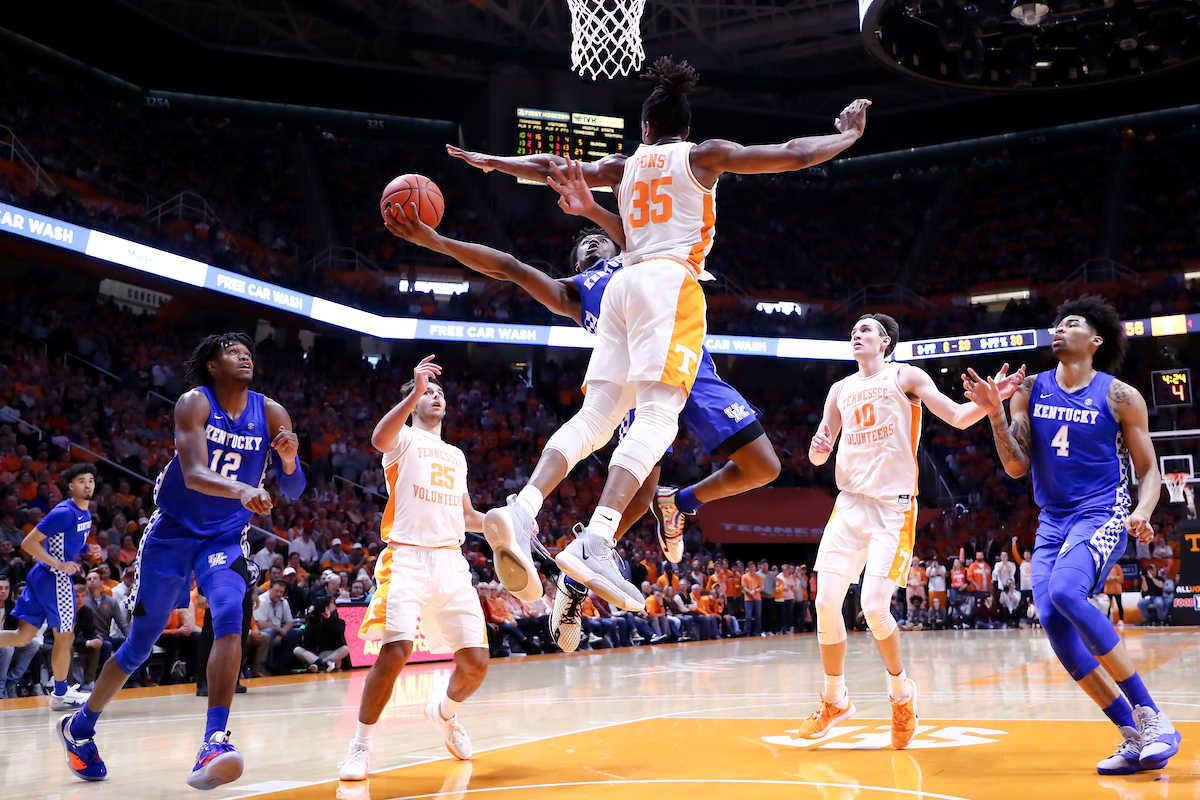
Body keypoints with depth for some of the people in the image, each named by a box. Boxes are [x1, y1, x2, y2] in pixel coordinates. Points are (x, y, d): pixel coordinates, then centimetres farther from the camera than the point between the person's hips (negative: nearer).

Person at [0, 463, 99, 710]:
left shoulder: (85, 514, 12)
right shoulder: (64, 512, -17)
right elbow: (29, 543, -17)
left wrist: (88, 550, 8)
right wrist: (59, 564, -22)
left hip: (41, 577, 9)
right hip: (54, 579, -9)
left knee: (23, 636, 10)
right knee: (65, 638, 5)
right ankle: (61, 695, 20)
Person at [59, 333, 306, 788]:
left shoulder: (271, 414, -5)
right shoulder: (194, 402, -15)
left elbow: (292, 491, -3)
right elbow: (193, 474, -30)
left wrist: (289, 459, -26)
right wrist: (243, 490, -49)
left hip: (226, 537, 2)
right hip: (173, 532, -2)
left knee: (229, 618, -26)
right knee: (139, 645, 7)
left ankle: (214, 744, -29)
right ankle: (80, 727, 32)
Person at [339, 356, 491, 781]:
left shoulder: (456, 455, 25)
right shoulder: (404, 438, 6)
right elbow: (379, 439, -20)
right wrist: (415, 392, -27)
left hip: (451, 561, 6)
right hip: (408, 558, -6)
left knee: (476, 661, 0)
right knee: (395, 652, -22)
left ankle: (444, 712, 32)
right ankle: (361, 745, -3)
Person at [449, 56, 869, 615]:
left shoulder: (623, 166, 23)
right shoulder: (704, 155, 13)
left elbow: (550, 168, 27)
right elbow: (794, 155, 11)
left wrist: (489, 162, 44)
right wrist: (848, 136, 28)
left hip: (624, 284, 6)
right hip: (671, 281, -5)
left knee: (596, 415, 1)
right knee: (657, 413, -17)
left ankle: (521, 511, -18)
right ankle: (595, 542, -35)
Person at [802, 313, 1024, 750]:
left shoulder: (906, 376, 2)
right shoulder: (841, 390, 16)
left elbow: (958, 416, -6)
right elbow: (818, 457, 17)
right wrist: (818, 448, -7)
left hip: (893, 508, -5)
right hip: (850, 504, 5)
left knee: (873, 607, -14)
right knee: (826, 603, -2)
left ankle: (902, 692, 12)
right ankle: (834, 700, 17)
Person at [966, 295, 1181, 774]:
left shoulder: (1120, 397, -2)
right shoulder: (1030, 391, 7)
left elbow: (1149, 471, 4)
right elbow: (1017, 468, 2)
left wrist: (1142, 511, -17)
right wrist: (995, 413, -10)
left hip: (1102, 516, -5)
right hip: (1052, 521, 5)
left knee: (1065, 591, -31)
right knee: (1055, 625, -11)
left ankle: (1151, 717, -22)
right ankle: (1134, 738, 2)